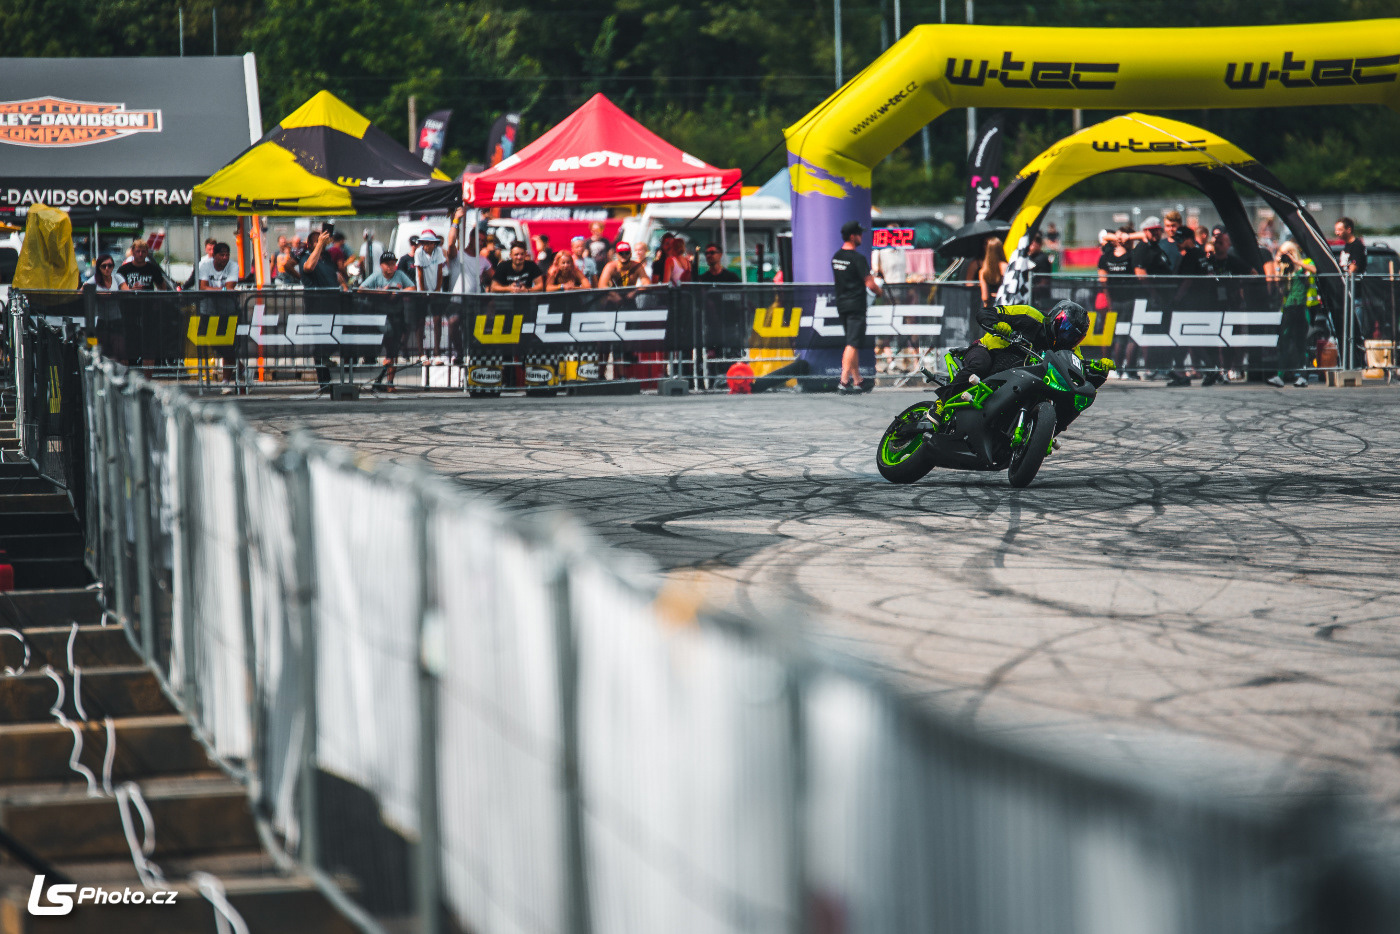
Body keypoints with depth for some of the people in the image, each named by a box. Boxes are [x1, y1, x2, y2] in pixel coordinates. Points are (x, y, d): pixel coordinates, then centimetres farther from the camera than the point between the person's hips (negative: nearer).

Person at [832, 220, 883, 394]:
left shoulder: (836, 257, 9)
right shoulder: (857, 258, -16)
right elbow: (870, 284, -16)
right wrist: (879, 291, 4)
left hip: (841, 305, 8)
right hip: (856, 305, -8)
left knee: (852, 343, 15)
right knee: (852, 344, -9)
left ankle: (856, 381, 19)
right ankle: (844, 381, -17)